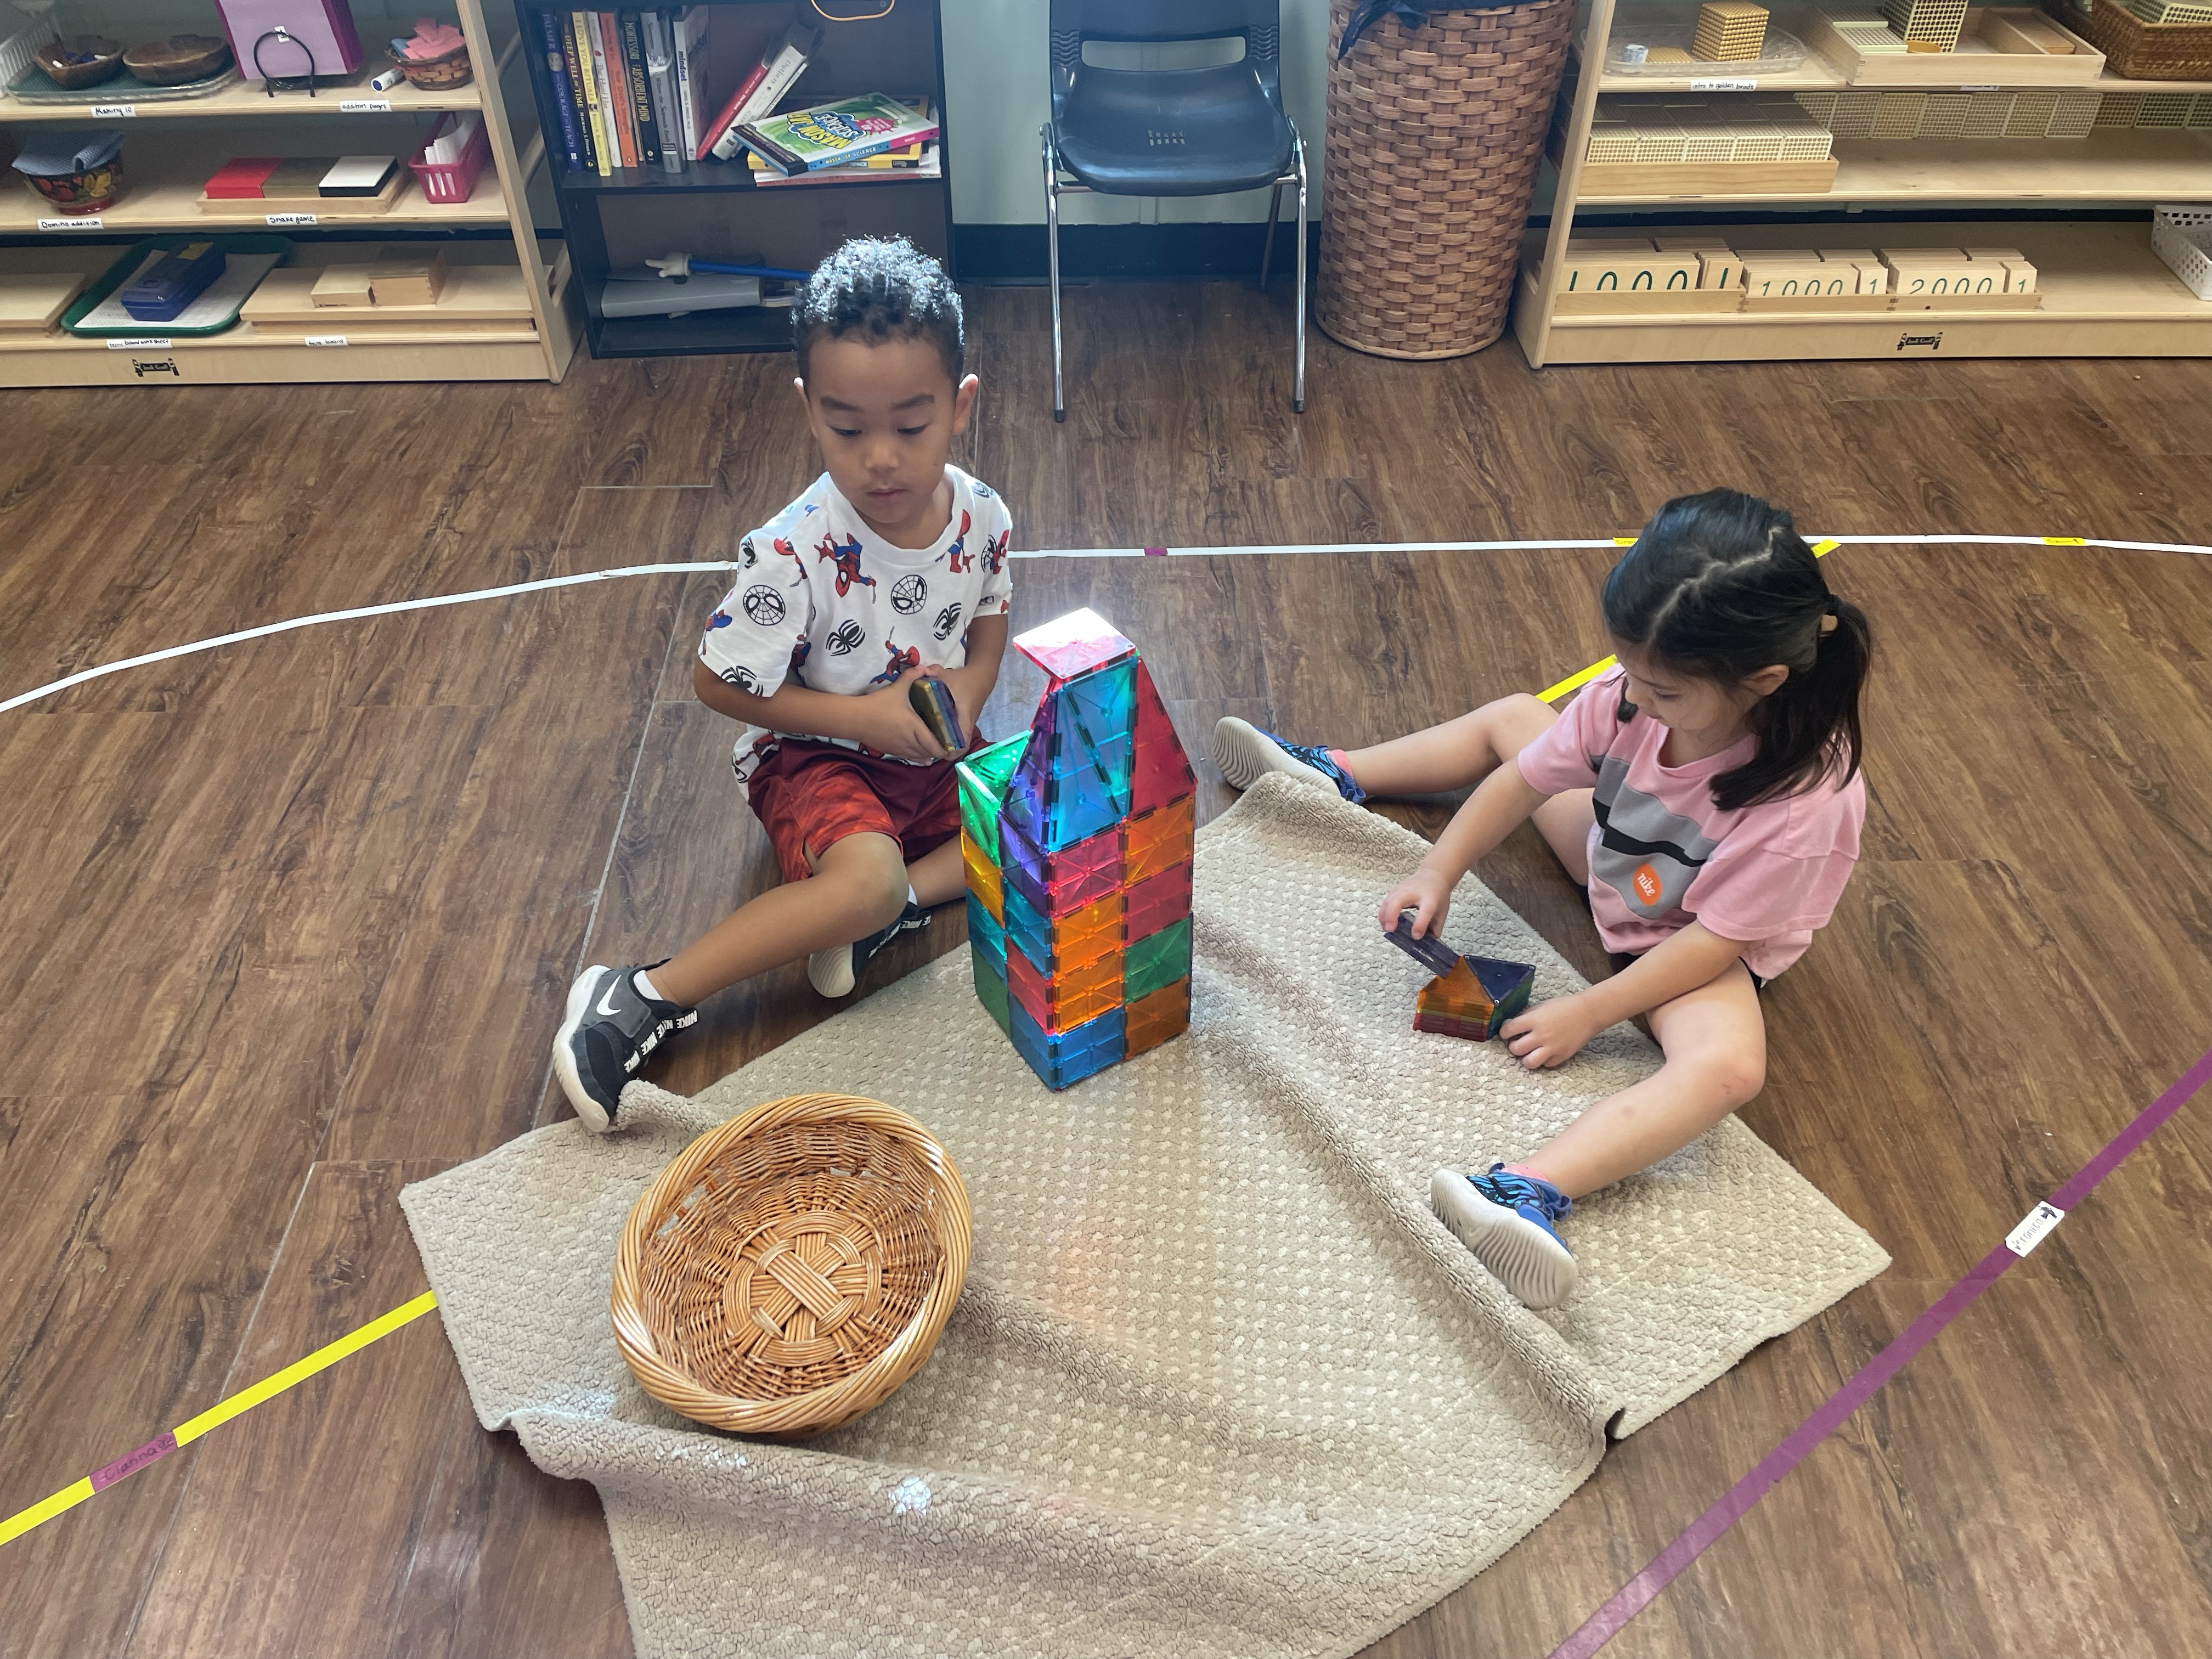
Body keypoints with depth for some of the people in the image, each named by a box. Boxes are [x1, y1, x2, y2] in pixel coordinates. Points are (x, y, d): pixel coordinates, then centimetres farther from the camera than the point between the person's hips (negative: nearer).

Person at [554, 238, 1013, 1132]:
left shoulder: (982, 516, -11)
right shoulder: (794, 553, -26)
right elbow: (719, 681, -15)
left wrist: (966, 690, -16)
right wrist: (863, 715, -21)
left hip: (932, 752, 6)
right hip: (812, 755, -6)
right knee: (866, 875, -33)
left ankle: (896, 906, -13)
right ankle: (640, 1000, -23)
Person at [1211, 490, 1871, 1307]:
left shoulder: (1807, 796, -38)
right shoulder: (1634, 694, -25)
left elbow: (1716, 937, -30)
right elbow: (1526, 779, -11)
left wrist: (1589, 1012, -27)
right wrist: (1439, 872, -16)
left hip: (1693, 946, -6)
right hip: (1613, 859, 6)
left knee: (1728, 1063, -38)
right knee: (1509, 718, 11)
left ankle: (1533, 1190, -53)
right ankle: (1336, 775, 28)